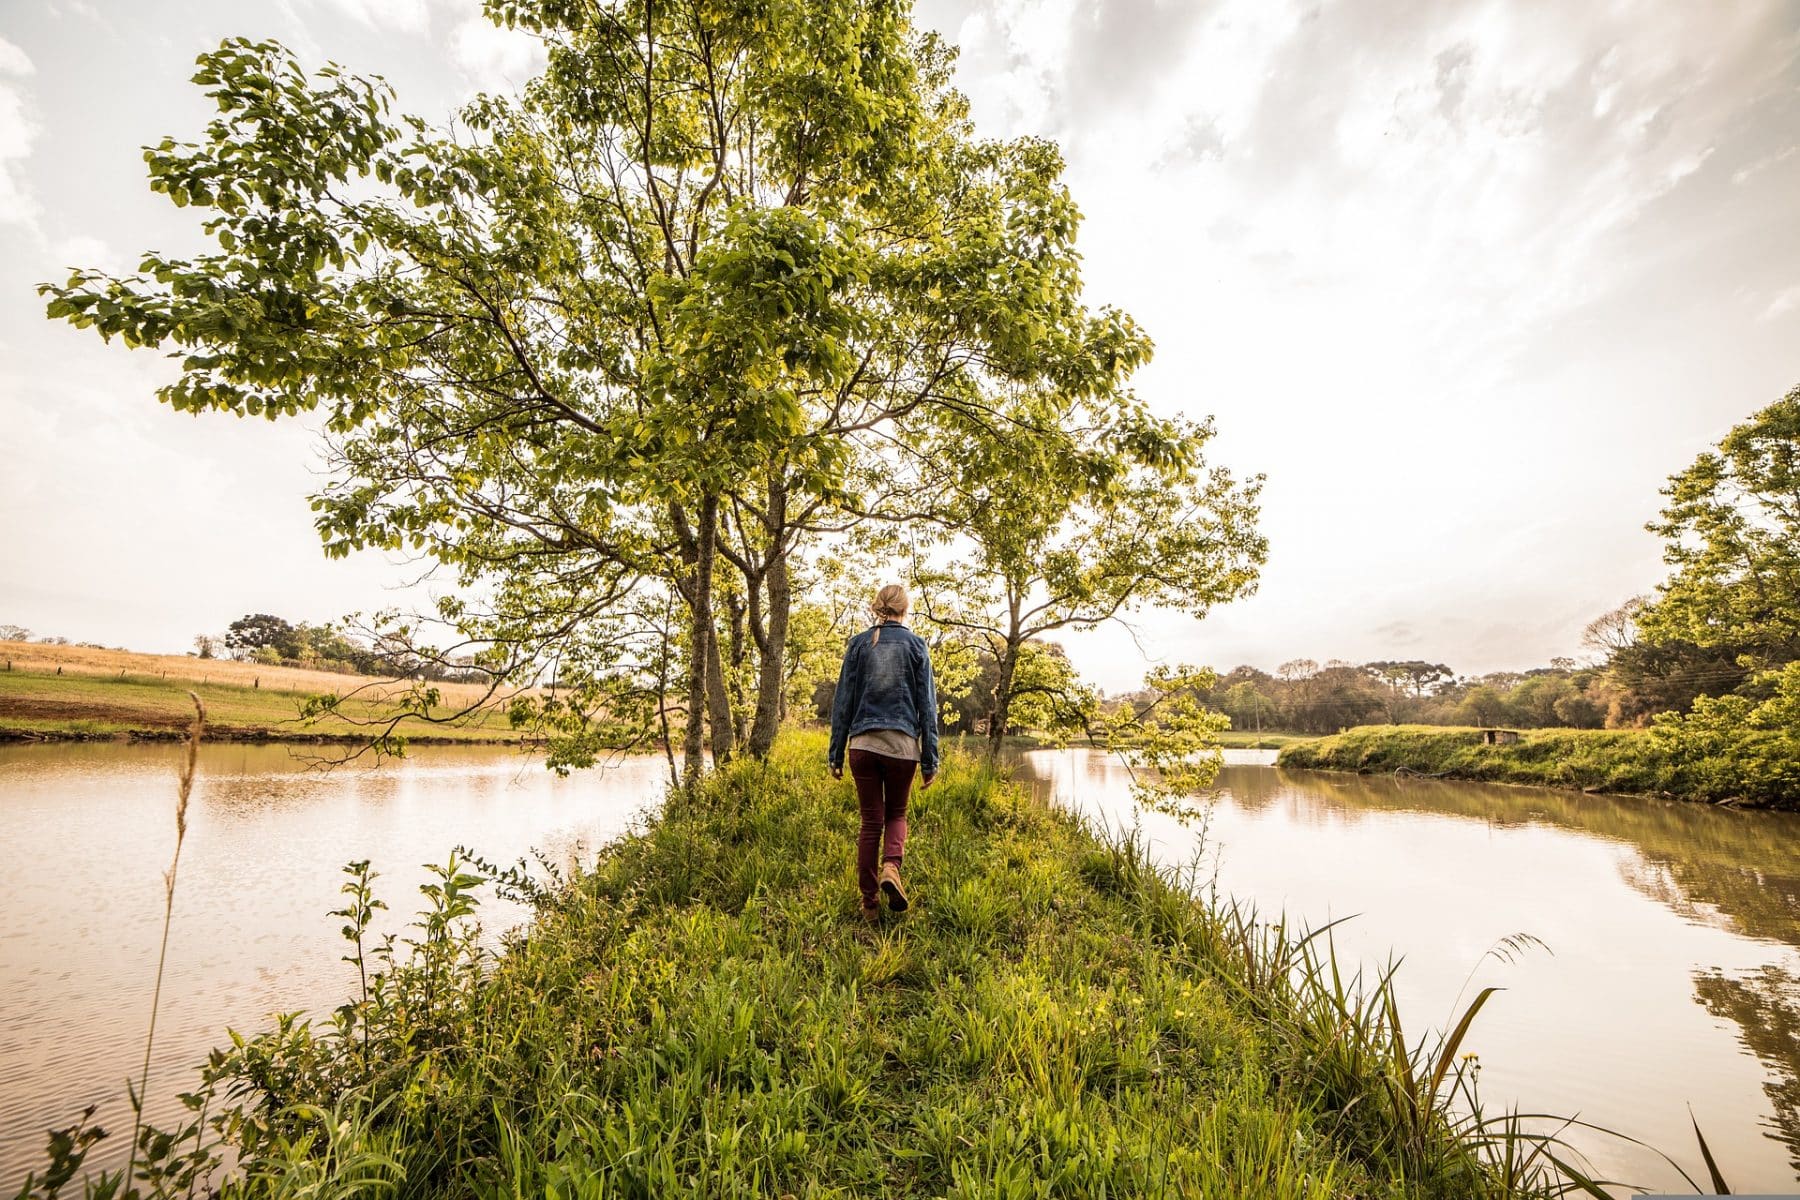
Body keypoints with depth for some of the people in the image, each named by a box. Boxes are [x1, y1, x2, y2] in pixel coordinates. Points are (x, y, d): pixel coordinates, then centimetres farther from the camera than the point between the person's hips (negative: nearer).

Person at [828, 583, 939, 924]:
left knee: (870, 821, 11)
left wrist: (836, 753, 10)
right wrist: (930, 760, 6)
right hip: (902, 744, -1)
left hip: (862, 743, 1)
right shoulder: (916, 645, 2)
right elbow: (927, 706, 2)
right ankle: (890, 867, -7)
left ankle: (869, 905, 15)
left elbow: (842, 701, 4)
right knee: (896, 814, 19)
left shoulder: (858, 644, 4)